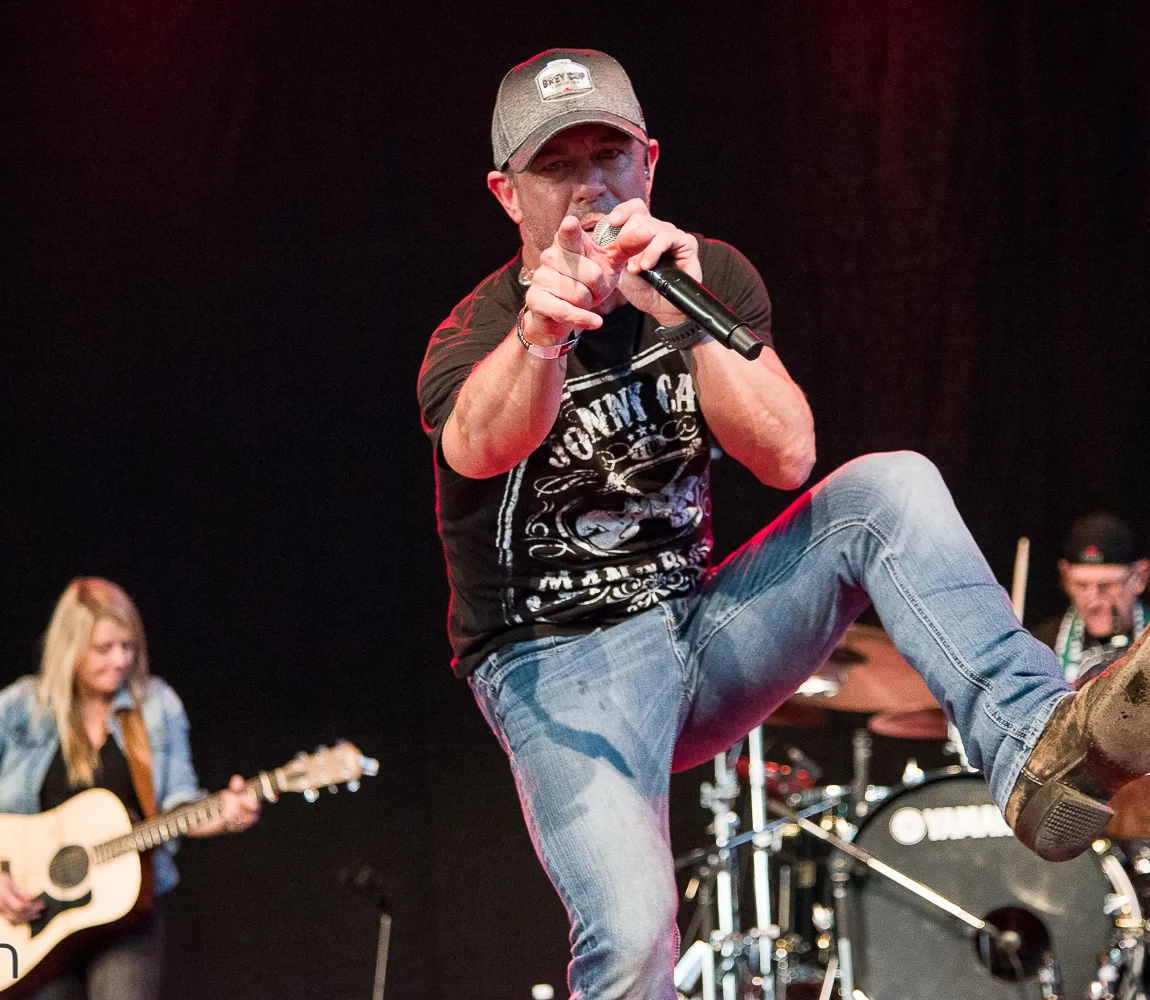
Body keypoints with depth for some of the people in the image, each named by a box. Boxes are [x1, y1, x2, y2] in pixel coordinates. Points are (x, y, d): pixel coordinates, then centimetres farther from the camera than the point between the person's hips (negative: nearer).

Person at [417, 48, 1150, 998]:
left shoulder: (706, 277, 1)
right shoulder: (475, 336, -14)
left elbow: (787, 457, -14)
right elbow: (481, 443, -39)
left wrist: (685, 320, -29)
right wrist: (541, 332, -61)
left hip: (700, 626, 4)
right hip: (562, 669, -4)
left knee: (890, 488, -21)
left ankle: (1037, 748, -35)